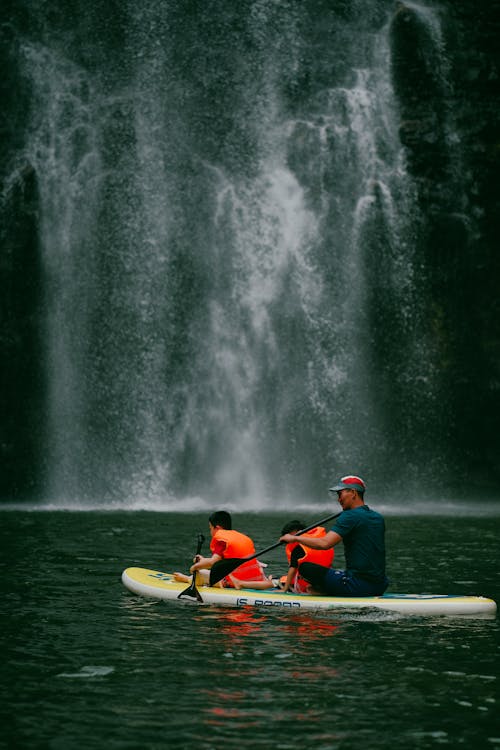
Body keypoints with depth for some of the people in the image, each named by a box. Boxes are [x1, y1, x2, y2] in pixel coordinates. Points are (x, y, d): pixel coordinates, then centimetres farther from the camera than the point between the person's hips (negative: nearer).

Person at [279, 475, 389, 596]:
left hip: (359, 586, -8)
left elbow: (325, 543, -21)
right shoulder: (379, 518, 12)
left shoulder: (350, 516, -12)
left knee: (305, 568, -5)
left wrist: (295, 538, -9)